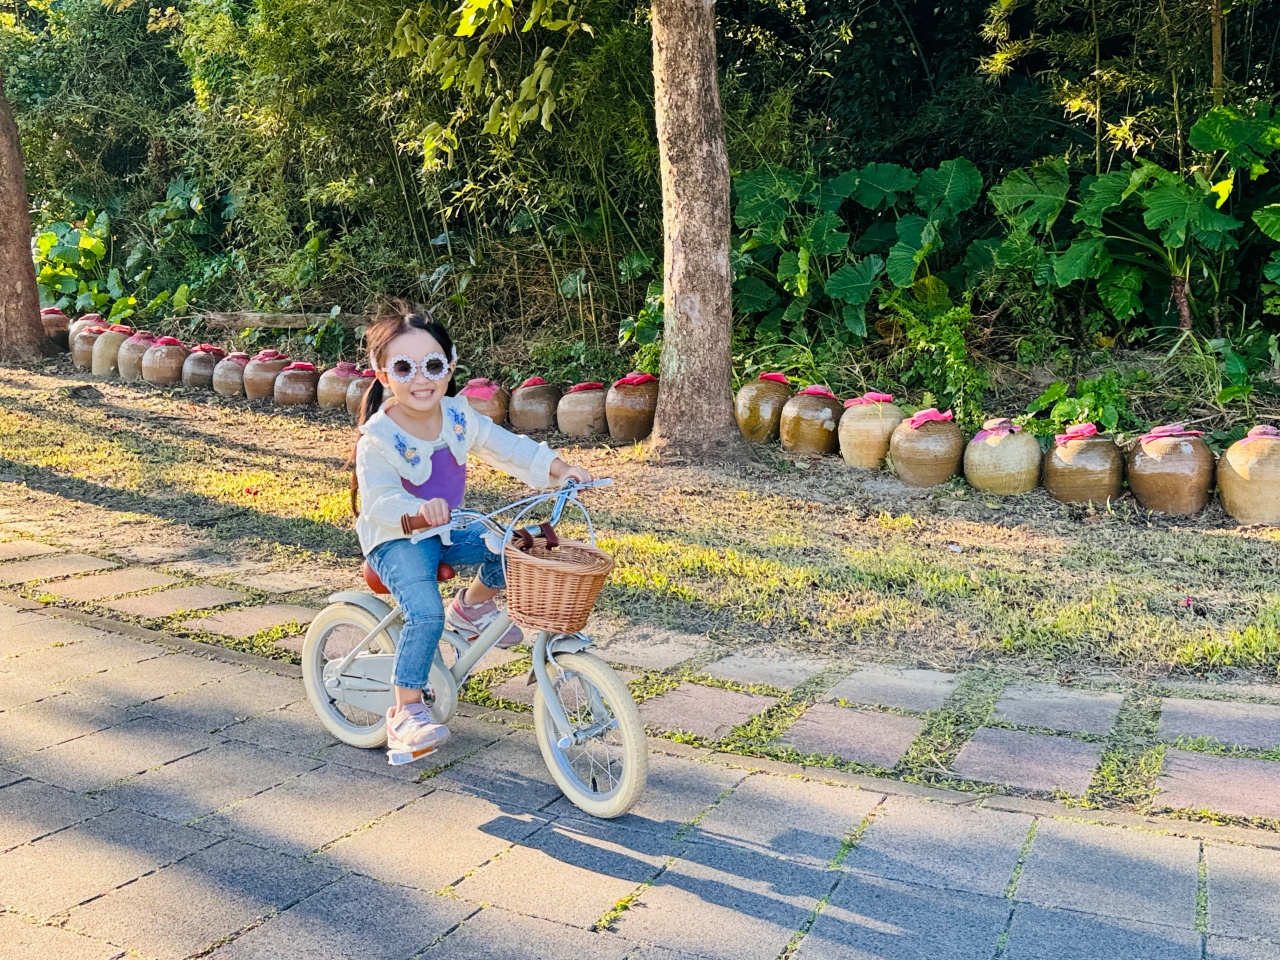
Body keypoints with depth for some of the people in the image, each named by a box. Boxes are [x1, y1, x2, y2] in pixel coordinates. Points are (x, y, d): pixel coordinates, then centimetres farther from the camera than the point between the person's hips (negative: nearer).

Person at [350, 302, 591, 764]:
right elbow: (378, 500, -32)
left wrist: (557, 467, -13)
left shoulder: (457, 415, -4)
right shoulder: (378, 436, -21)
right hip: (397, 539, -6)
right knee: (426, 613, -29)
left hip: (449, 529, 6)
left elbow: (508, 446, 2)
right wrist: (419, 510, -53)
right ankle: (406, 712, -13)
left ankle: (473, 605, 14)